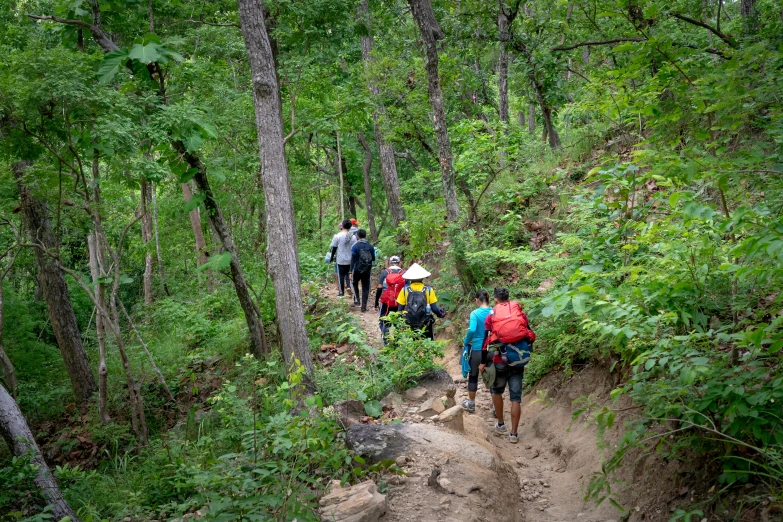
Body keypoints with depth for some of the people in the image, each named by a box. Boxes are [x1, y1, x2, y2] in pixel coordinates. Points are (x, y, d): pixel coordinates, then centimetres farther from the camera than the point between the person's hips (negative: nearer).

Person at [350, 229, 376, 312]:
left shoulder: (355, 246, -11)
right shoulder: (370, 246, 0)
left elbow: (353, 260, -12)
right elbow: (373, 259, 7)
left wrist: (351, 272, -9)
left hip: (357, 270, -2)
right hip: (367, 271, 2)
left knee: (355, 283, 24)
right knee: (365, 288, 8)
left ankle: (356, 300, 10)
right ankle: (364, 307, 6)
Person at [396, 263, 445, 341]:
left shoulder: (405, 290, -3)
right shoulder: (428, 290, -5)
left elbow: (400, 308, 0)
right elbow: (434, 308, -3)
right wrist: (440, 314, 17)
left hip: (408, 325, 1)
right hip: (424, 325, 0)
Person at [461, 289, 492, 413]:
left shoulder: (475, 313, -12)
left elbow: (472, 330, -25)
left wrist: (466, 341, -8)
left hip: (477, 349, -2)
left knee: (473, 376, 14)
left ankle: (471, 404, 26)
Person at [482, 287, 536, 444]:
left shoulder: (491, 316, 1)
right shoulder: (520, 313, 6)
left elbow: (487, 340, 1)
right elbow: (529, 336, 10)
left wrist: (483, 362, 8)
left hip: (500, 361, -1)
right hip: (518, 360, 1)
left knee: (496, 391, 22)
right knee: (516, 397, 4)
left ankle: (500, 424, 27)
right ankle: (514, 434, 5)